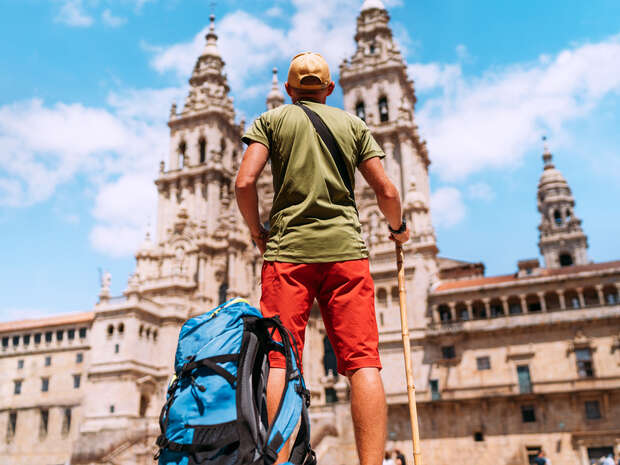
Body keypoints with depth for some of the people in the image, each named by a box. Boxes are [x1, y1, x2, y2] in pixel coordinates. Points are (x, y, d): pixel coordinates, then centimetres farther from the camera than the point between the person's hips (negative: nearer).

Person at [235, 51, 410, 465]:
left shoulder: (271, 120, 14)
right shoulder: (353, 124, 18)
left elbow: (245, 183, -1)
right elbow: (387, 191, 10)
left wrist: (258, 234, 14)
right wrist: (398, 228, 28)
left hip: (287, 249, 0)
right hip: (345, 248, 1)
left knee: (279, 361, -4)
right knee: (363, 362, -5)